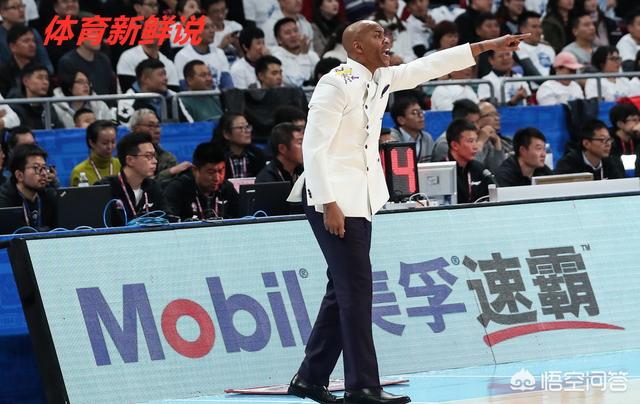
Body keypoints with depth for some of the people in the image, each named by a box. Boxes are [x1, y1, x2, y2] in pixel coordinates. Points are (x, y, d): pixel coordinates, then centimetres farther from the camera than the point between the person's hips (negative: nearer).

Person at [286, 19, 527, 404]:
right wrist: (329, 205, -23)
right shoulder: (337, 84, -14)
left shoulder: (380, 79, 11)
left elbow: (429, 67, 17)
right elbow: (314, 147, -18)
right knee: (356, 288, -10)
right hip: (332, 199, -9)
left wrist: (489, 46, 15)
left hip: (361, 200, 9)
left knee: (344, 290, 10)